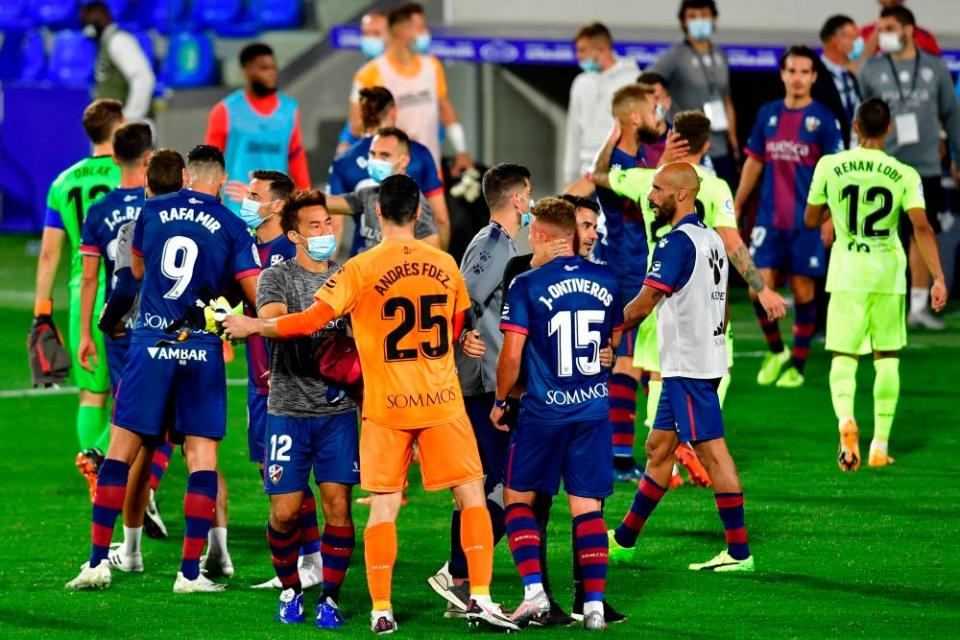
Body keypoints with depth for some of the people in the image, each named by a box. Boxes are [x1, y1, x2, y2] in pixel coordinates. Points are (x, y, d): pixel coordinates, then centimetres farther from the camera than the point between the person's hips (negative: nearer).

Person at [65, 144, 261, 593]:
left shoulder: (153, 211, 5)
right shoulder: (232, 227, -1)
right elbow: (258, 295, -3)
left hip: (150, 344, 1)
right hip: (203, 349, -1)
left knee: (122, 450, 6)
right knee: (202, 457, 4)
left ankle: (98, 561, 3)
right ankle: (190, 572, 0)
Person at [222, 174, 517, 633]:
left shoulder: (361, 269, -8)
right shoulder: (444, 264, 3)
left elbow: (311, 321, -12)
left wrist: (252, 326, 1)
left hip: (386, 405, -1)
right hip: (442, 401, 1)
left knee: (384, 506, 3)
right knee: (471, 495, 7)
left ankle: (381, 610, 2)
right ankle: (480, 596, -2)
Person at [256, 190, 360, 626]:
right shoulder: (277, 277, 1)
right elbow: (272, 320, -18)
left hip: (338, 410, 2)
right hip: (289, 408, -2)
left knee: (337, 504, -5)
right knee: (286, 510, -4)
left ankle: (329, 597, 5)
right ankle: (290, 589, 18)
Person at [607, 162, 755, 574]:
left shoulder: (677, 243, -15)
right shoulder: (711, 239, 14)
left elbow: (641, 307, -15)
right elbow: (721, 309, 20)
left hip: (687, 369, -10)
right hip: (706, 360, 10)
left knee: (713, 453, -8)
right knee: (658, 448, 15)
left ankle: (739, 552, -7)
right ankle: (624, 540, 22)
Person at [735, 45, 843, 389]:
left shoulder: (823, 119, -4)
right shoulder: (768, 114, 8)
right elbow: (754, 162, 16)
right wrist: (735, 207, 15)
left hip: (807, 221, -3)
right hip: (769, 218, 3)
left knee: (803, 290, 2)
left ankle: (797, 365, 13)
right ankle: (775, 350, 18)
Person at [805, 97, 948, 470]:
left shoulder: (829, 167, -2)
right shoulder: (904, 175, -4)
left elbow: (811, 219, 9)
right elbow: (922, 228, -13)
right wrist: (938, 278, -14)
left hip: (846, 273, 0)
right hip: (888, 273, 0)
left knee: (843, 355, 4)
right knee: (887, 358, 13)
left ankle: (846, 419, -26)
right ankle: (880, 445, 13)